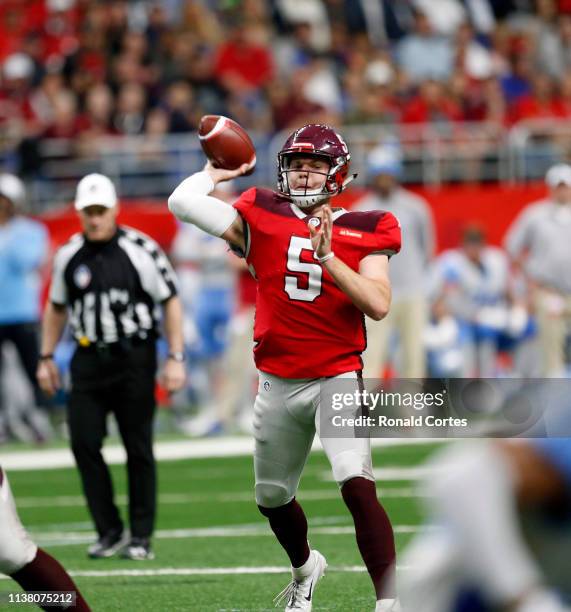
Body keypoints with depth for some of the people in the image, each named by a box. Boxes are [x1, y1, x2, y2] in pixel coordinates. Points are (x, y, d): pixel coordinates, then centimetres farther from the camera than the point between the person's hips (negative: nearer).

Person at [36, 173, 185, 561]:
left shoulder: (141, 251, -7)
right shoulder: (69, 256, 4)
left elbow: (171, 302, -4)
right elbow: (57, 308, 18)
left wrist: (176, 359, -9)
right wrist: (47, 358, 14)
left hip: (134, 358, -3)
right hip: (89, 359, 3)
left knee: (139, 449, 1)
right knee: (84, 442, -6)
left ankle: (142, 537, 10)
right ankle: (109, 531, 4)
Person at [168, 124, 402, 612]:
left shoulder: (364, 231, -2)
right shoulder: (260, 218, 2)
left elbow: (379, 305, -14)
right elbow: (182, 202, -6)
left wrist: (328, 257, -20)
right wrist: (218, 172, 8)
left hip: (338, 378, -4)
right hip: (278, 383, 4)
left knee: (358, 487, -24)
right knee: (273, 498, 20)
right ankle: (305, 568, 50)